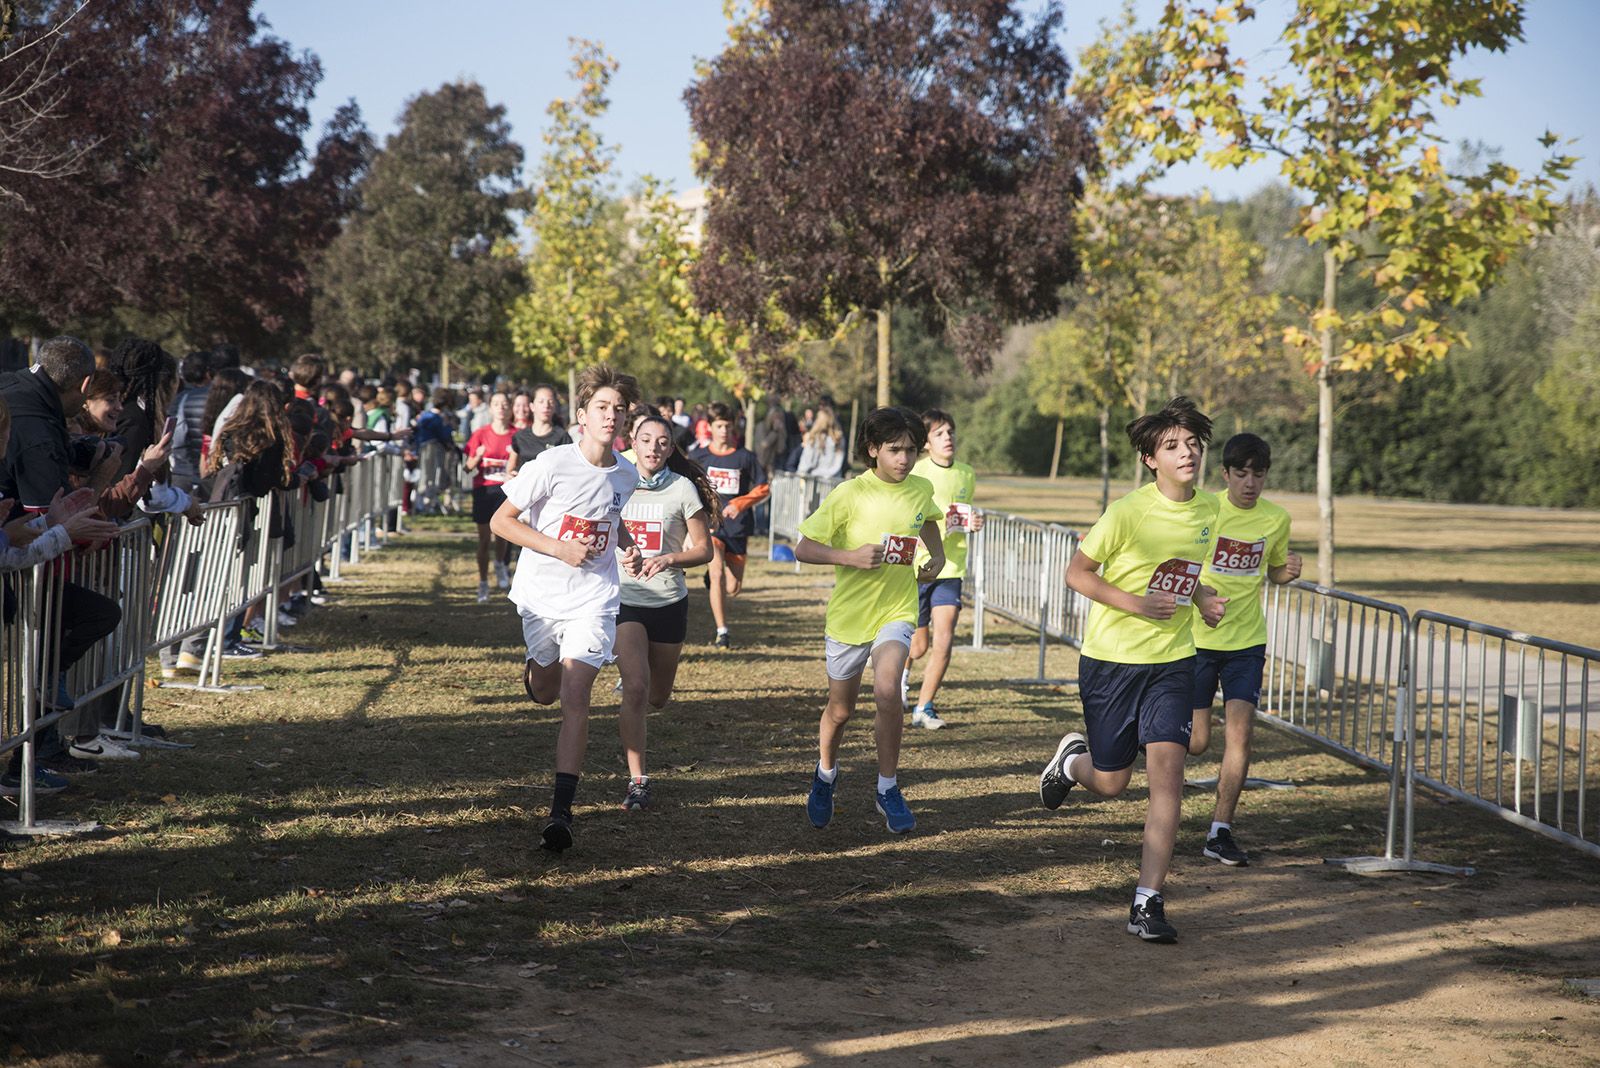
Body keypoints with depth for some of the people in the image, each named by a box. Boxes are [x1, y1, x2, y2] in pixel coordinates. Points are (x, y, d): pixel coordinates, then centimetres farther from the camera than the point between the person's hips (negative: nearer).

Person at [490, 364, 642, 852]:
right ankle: (534, 665, 55)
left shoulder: (626, 476, -1)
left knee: (575, 697, -13)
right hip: (541, 594, -1)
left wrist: (627, 548, 2)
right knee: (544, 692, 15)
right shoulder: (553, 464, -15)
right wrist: (559, 548, -20)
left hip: (594, 599, 1)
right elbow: (500, 521, -11)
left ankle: (561, 811, -13)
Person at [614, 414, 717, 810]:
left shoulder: (683, 490, -5)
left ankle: (628, 715, 51)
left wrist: (669, 559, -20)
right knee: (636, 688, -18)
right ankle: (637, 781, -13)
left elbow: (703, 550, -3)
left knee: (656, 698, 13)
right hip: (625, 599, -1)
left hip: (668, 602, 1)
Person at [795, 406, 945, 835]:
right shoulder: (849, 495, -14)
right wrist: (851, 557, -26)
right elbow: (803, 549, -12)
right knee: (840, 709, 14)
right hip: (849, 612, -1)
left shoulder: (922, 490, -2)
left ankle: (888, 788, -11)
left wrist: (937, 556, 7)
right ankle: (825, 774, 45)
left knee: (887, 689, -25)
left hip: (897, 611, 1)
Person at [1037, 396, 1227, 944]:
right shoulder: (1129, 512, -16)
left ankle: (1147, 903, -6)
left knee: (1167, 773, -11)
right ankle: (1072, 759, 45)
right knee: (1111, 782, 7)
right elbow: (1077, 573, -9)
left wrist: (1203, 601, 0)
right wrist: (1136, 603, -21)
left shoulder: (1207, 512, 2)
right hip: (1112, 658, -3)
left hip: (1172, 661, 3)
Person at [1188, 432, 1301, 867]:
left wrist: (1290, 570, -7)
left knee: (1240, 730, -12)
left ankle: (1220, 832, -4)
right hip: (1196, 639, -2)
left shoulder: (1277, 519, 0)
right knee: (1195, 741, 0)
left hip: (1246, 643, 2)